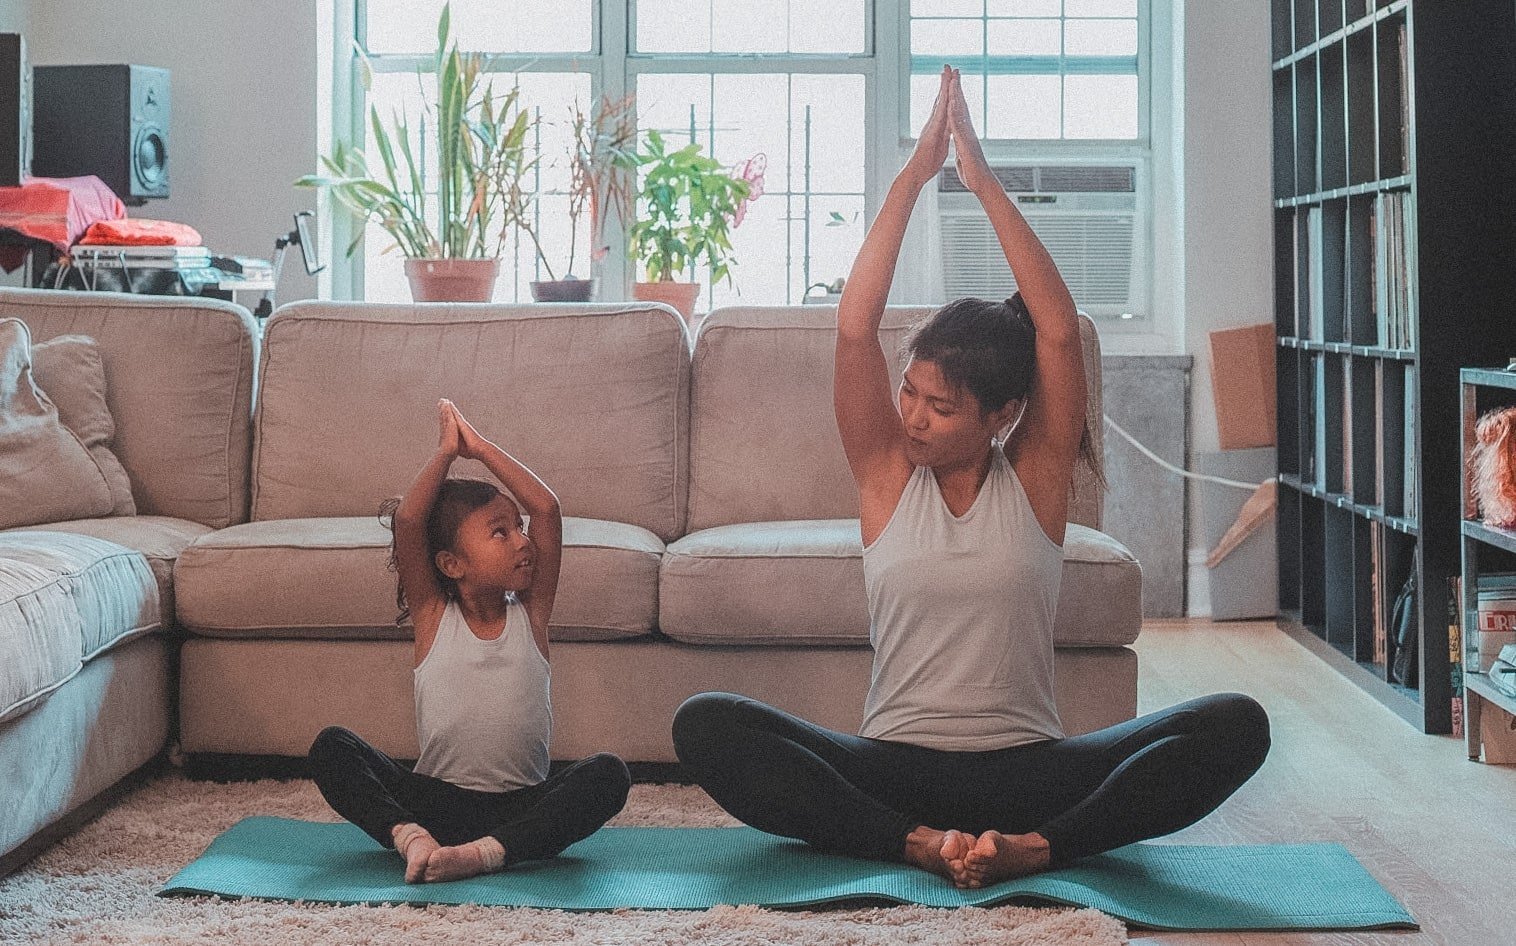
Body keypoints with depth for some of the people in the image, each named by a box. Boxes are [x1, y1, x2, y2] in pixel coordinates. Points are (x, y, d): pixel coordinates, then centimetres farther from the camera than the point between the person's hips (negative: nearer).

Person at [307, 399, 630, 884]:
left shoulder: (530, 613, 5)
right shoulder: (433, 615, 3)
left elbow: (547, 509, -5)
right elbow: (408, 520, -11)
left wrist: (480, 448, -1)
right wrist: (447, 451, -2)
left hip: (520, 808, 0)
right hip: (435, 801, 0)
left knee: (608, 774, -28)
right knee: (330, 748, -18)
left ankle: (485, 852, -37)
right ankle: (412, 839, -34)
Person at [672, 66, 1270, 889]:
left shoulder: (1035, 477, 3)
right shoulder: (887, 472, 5)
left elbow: (1059, 332, -9)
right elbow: (854, 327, -7)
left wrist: (985, 184, -11)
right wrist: (911, 179, -9)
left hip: (1026, 770, 0)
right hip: (894, 768, 1)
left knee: (1237, 726, -24)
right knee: (705, 725, -25)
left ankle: (1036, 847, -29)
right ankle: (914, 844, -29)